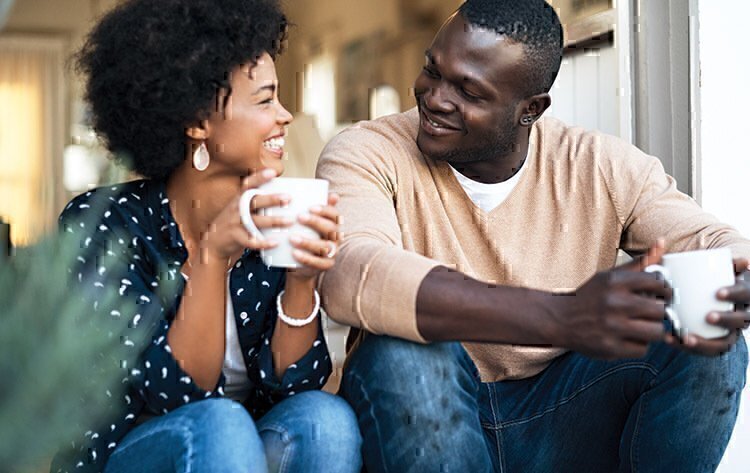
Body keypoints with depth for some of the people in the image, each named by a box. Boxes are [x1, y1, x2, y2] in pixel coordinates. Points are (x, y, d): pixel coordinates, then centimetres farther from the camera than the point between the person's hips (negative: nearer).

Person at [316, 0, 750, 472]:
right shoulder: (368, 154, -12)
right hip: (417, 423, -2)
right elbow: (350, 276, -32)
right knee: (403, 351, -34)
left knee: (709, 344, -19)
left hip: (558, 424, 2)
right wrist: (564, 318, -44)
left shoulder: (602, 168, 0)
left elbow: (709, 239, -6)